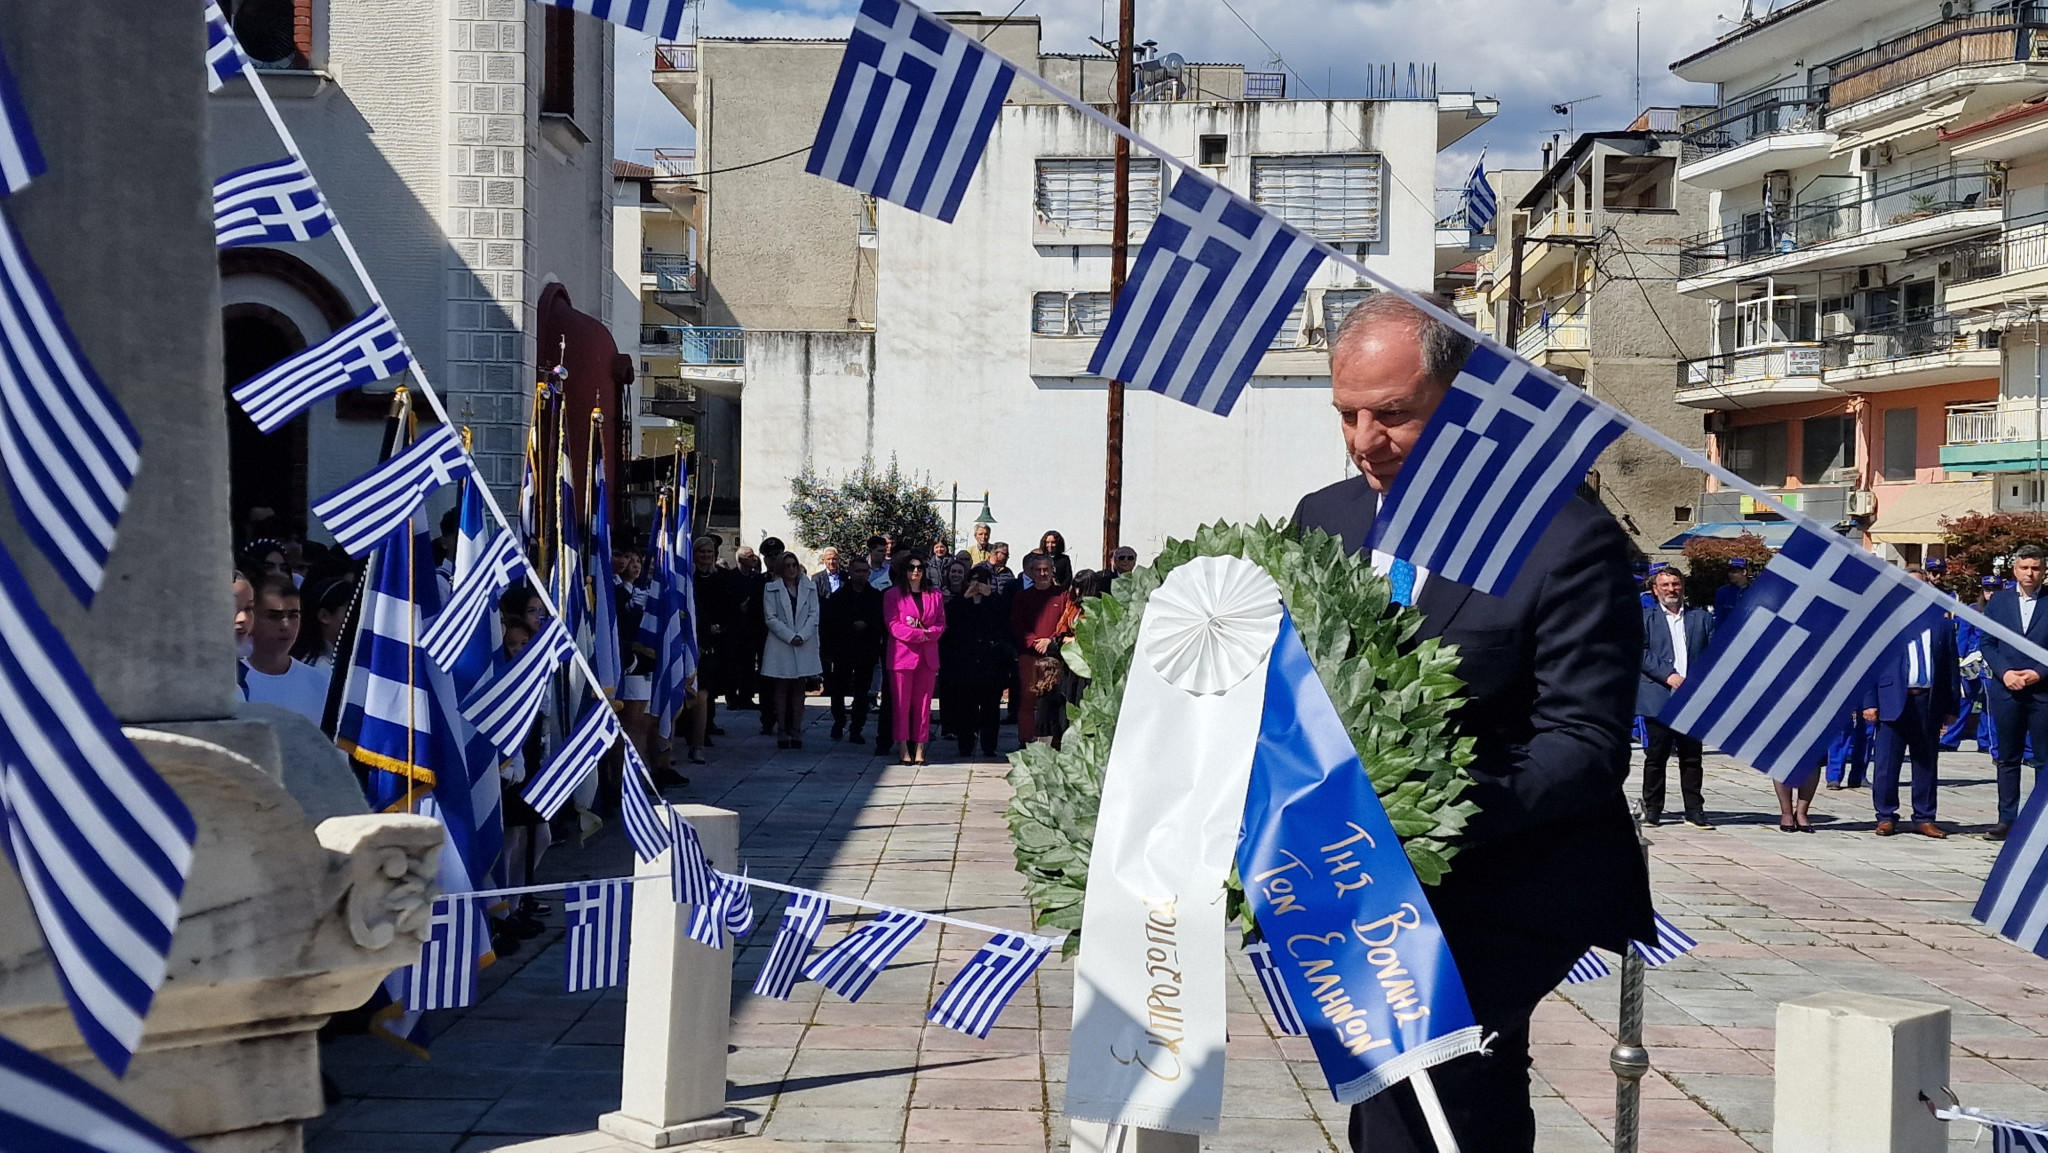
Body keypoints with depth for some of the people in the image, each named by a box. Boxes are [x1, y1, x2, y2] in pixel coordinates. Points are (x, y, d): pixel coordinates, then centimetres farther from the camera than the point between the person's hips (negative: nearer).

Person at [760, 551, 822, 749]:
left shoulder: (809, 588, 9)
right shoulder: (771, 589, 2)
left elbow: (814, 615, 3)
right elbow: (770, 618, -4)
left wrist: (802, 636, -11)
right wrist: (790, 637, -12)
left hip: (805, 644, 2)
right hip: (780, 645, -2)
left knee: (799, 690, 4)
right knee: (781, 689, 1)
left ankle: (796, 731, 7)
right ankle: (781, 731, 5)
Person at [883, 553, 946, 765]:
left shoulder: (935, 595, 13)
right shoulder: (892, 595, 3)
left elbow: (941, 624, 10)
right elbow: (893, 625, -5)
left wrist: (928, 633, -12)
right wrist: (917, 634, -15)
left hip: (927, 656, 3)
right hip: (902, 654, -3)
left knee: (923, 704, 3)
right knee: (901, 704, -3)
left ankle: (919, 749, 7)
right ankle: (904, 750, 1)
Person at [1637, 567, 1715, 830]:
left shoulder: (1701, 618, 15)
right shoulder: (1645, 619, 9)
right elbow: (1641, 653, -2)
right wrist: (1667, 675, -14)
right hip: (1658, 698, -1)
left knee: (1692, 757, 3)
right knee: (1655, 756, 1)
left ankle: (1694, 811, 9)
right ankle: (1652, 810, 9)